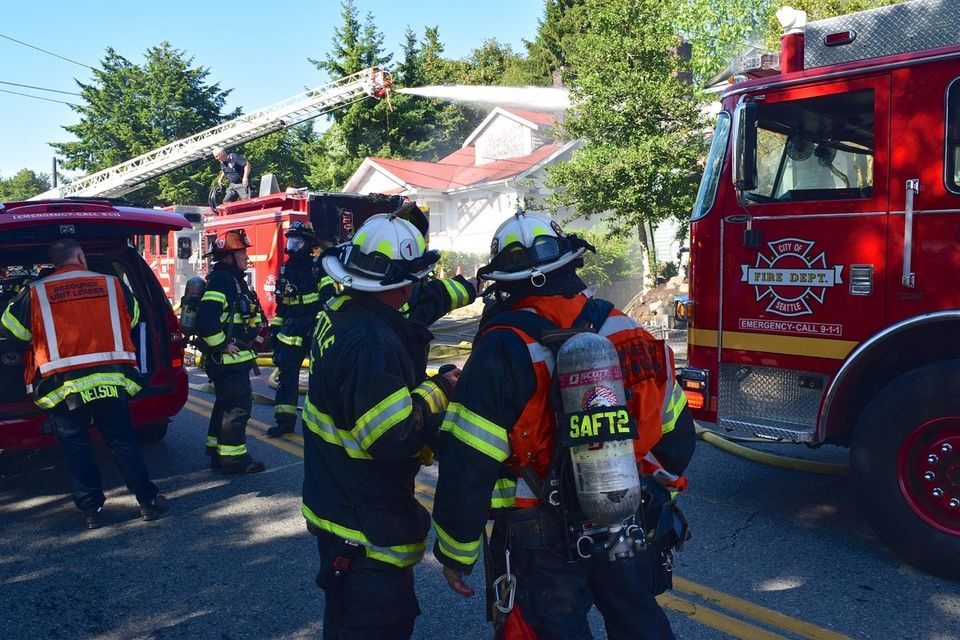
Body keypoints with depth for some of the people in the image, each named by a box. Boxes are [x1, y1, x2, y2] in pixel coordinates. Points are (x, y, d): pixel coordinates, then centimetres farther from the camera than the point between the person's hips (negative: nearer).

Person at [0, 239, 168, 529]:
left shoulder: (34, 293, 1)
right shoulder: (113, 285, 3)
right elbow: (132, 319, 19)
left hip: (63, 387, -1)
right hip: (110, 381, 1)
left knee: (76, 449, 12)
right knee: (123, 443, 11)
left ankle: (91, 509, 16)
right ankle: (148, 502, 14)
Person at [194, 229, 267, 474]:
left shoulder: (234, 279, 16)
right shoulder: (221, 281, -17)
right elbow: (206, 318, -28)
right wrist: (222, 345, -22)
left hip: (234, 359, 11)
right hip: (228, 359, -11)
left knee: (226, 404, 17)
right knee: (238, 405, -7)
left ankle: (218, 452, 27)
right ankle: (232, 457, 0)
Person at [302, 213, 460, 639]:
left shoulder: (340, 314, 0)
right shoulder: (373, 344, -31)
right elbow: (393, 439, -32)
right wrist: (437, 391, -18)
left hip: (335, 505, 10)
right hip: (365, 531, -10)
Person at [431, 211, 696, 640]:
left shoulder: (502, 350, -18)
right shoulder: (626, 331, -3)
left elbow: (467, 467, -18)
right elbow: (676, 432, 7)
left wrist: (456, 553, -5)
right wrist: (653, 498, 22)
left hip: (543, 541, -4)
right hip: (633, 528, 5)